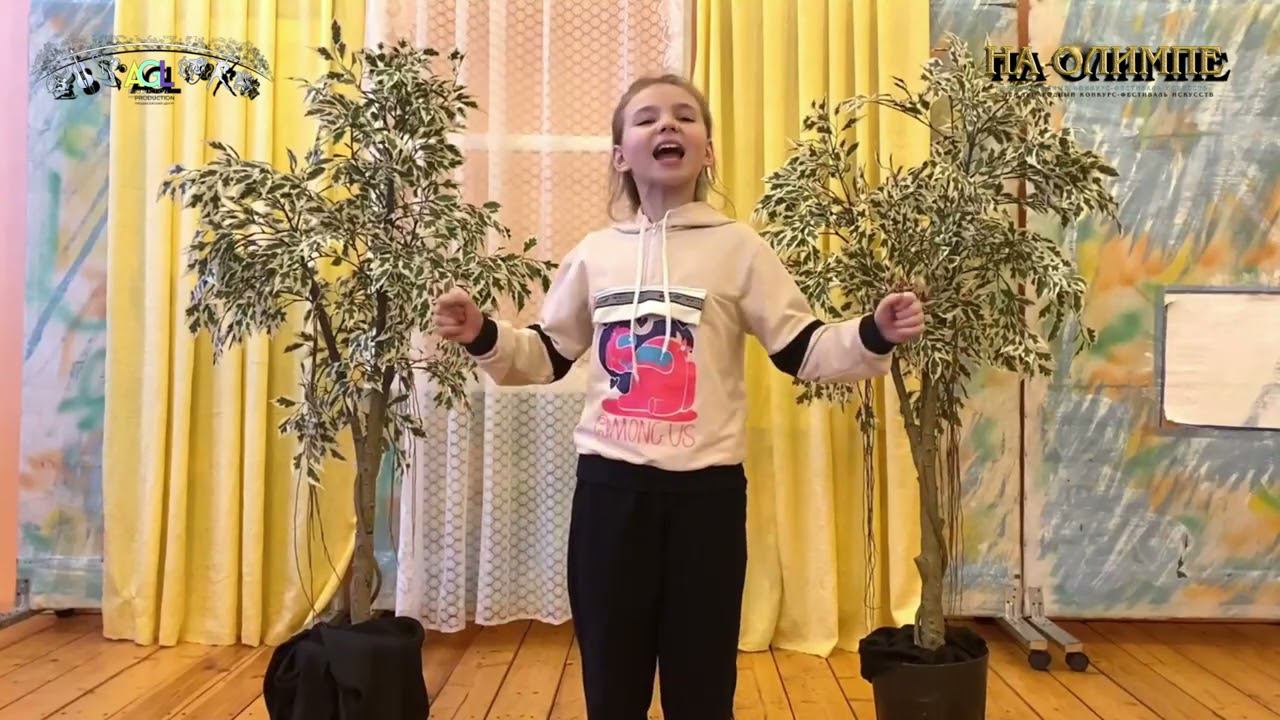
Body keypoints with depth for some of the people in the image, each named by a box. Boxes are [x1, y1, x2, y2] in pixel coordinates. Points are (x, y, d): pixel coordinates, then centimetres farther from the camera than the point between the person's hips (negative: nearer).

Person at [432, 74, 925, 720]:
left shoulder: (739, 248, 0)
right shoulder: (594, 253, 7)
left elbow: (804, 352, -2)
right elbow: (547, 356, 14)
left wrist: (875, 336, -18)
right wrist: (483, 337, -2)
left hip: (707, 488, -2)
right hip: (609, 484, 2)